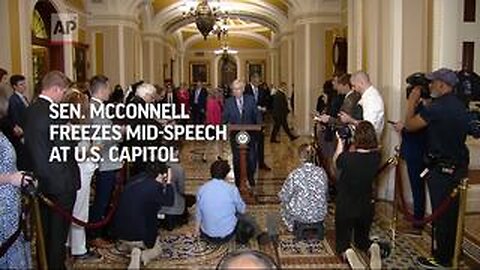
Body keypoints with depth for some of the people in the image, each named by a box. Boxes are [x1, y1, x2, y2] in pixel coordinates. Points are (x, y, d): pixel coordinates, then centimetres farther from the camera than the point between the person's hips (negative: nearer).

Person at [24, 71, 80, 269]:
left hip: (41, 179, 9)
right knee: (59, 230, 5)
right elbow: (66, 149, -24)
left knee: (44, 228, 22)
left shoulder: (30, 110, 4)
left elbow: (30, 143, 11)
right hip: (61, 181, -9)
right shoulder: (53, 113, -23)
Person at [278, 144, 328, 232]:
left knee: (284, 203, 28)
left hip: (301, 216, -3)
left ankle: (293, 227, 42)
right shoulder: (322, 172, -10)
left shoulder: (295, 174, -21)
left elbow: (284, 196, -10)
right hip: (320, 216, 3)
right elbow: (325, 193, 5)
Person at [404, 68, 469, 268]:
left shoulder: (437, 108, -20)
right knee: (451, 212, 18)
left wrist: (412, 102, 2)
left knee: (441, 213, 1)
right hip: (459, 166, 9)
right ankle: (449, 254, 31)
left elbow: (410, 125, -12)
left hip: (442, 168, -9)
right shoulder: (459, 106, 9)